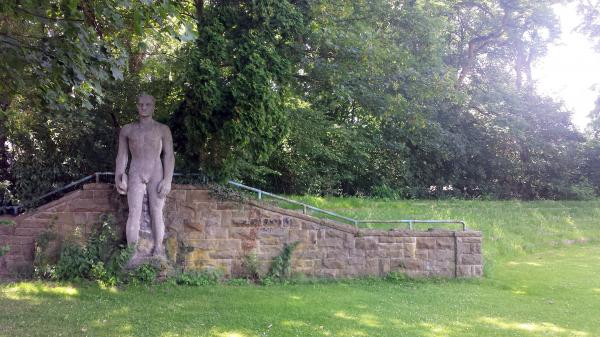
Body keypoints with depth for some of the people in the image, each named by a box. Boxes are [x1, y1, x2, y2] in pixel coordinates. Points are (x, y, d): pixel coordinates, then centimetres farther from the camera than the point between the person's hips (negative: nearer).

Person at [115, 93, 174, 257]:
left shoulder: (163, 129, 6)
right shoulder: (127, 130, 12)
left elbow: (169, 155, 0)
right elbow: (122, 155, 12)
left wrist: (167, 180, -10)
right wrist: (118, 177, -1)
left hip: (156, 174, -1)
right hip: (135, 174, 1)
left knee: (156, 214, -4)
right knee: (134, 214, -8)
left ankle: (158, 252, 0)